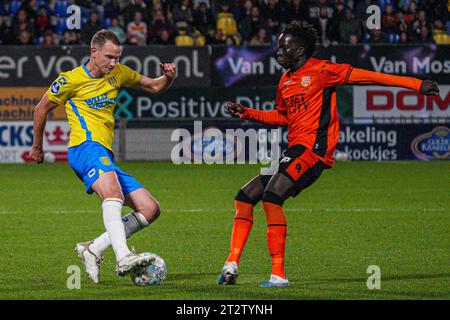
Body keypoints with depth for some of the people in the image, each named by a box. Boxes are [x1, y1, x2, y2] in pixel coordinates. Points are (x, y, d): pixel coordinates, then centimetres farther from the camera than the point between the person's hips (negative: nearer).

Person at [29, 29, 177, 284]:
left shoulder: (118, 73, 18)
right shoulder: (72, 80, 3)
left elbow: (155, 87, 28)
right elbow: (42, 109, 15)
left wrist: (169, 77, 5)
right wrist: (37, 147, 23)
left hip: (105, 157, 8)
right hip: (85, 147, -8)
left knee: (151, 209, -2)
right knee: (113, 189, -38)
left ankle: (94, 249, -5)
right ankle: (123, 258, -57)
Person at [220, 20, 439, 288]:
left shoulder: (320, 70, -5)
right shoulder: (286, 80, 19)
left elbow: (366, 76, -9)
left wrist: (417, 85, -13)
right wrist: (247, 113, 23)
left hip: (313, 150, -9)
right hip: (293, 153, 9)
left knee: (271, 197, -25)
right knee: (244, 198, 7)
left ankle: (279, 274, -24)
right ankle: (231, 265, 8)